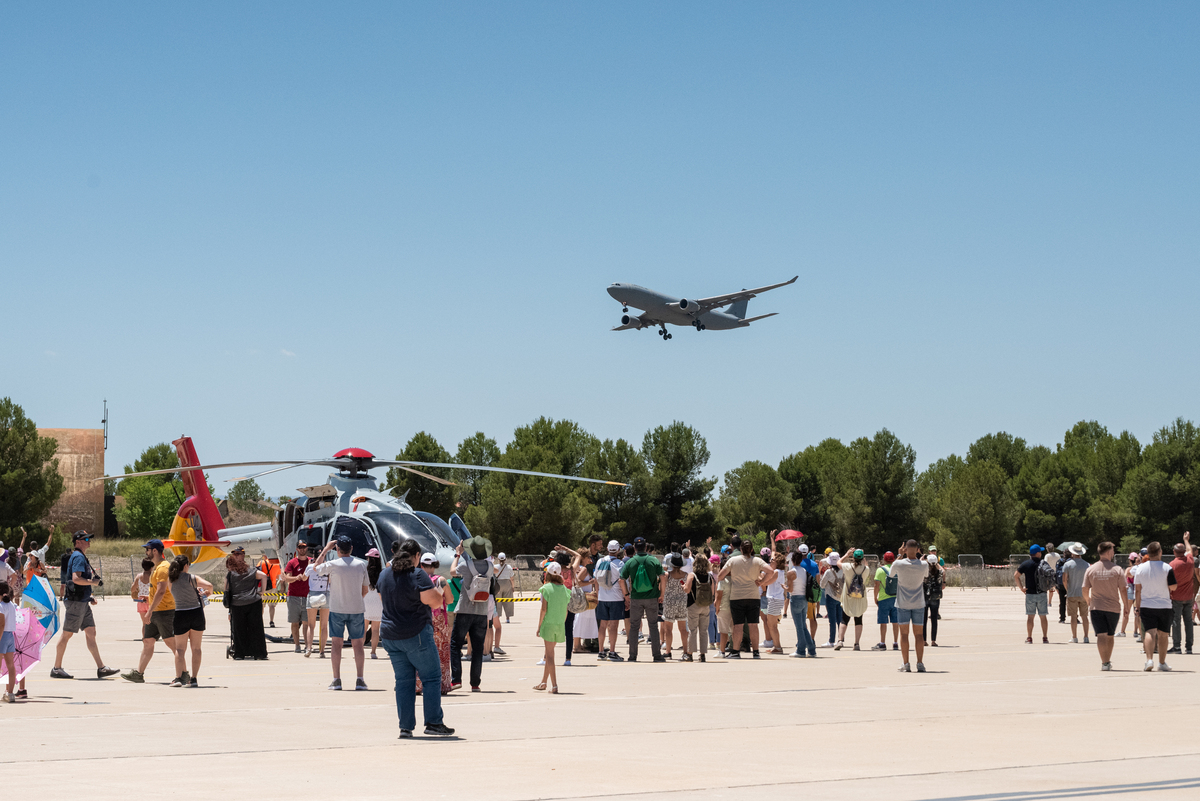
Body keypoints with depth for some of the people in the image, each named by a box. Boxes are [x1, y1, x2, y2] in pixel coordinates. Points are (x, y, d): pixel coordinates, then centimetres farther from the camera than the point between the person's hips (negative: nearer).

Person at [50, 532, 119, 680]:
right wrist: (93, 582, -15)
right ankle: (57, 669, 3)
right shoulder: (78, 557, -13)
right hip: (76, 601, -10)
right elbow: (76, 578, -27)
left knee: (91, 632, 7)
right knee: (67, 634, -3)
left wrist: (89, 597, 19)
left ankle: (101, 668, 5)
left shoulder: (82, 557, 19)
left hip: (83, 602, 10)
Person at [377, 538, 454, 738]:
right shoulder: (418, 575, -14)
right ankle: (433, 722, 1)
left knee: (403, 681, 9)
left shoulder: (384, 575, 8)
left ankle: (405, 727, 5)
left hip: (390, 635, 6)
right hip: (416, 634, -6)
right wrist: (439, 591, 3)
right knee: (431, 677, 4)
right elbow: (434, 601, -17)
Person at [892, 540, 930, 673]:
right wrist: (919, 556, 18)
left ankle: (906, 664, -1)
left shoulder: (899, 564, -12)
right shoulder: (923, 565, -7)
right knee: (918, 634, 6)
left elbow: (891, 572, 11)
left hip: (903, 603, -1)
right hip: (918, 603, 1)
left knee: (904, 633, 2)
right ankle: (920, 664, 3)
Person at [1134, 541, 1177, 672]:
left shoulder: (1140, 568, 0)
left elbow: (1138, 590, 4)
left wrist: (1138, 607, 11)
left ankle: (1149, 660, -23)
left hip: (1146, 606, 1)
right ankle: (1162, 663, 16)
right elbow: (1173, 587, -7)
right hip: (1164, 605, -1)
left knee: (1150, 632, -4)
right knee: (1162, 634, 9)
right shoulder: (1167, 568, -9)